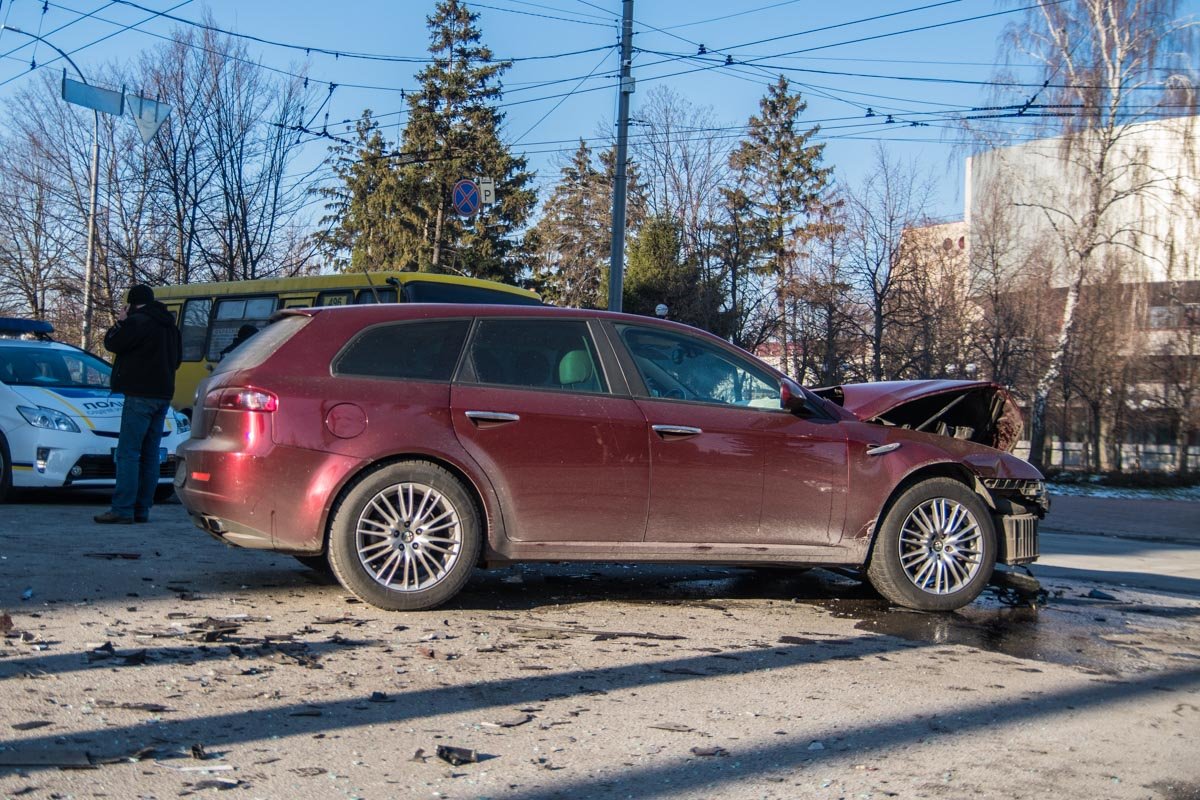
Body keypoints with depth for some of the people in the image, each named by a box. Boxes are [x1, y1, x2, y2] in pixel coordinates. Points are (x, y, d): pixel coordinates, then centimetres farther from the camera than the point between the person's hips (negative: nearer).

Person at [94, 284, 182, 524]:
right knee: (150, 454, 9)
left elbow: (112, 343, -6)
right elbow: (177, 358, 26)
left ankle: (122, 509, -12)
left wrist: (121, 322, 8)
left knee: (128, 453, -8)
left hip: (140, 395, -8)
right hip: (163, 394, 8)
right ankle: (142, 509, 10)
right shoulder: (170, 326, 17)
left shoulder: (137, 322, -11)